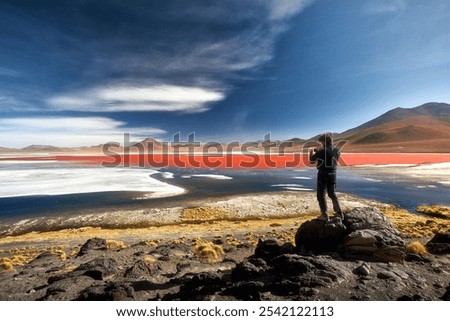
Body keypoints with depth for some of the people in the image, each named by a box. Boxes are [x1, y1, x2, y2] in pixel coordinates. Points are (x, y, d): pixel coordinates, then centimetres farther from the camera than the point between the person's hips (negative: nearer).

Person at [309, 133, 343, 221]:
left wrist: (312, 153, 11)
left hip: (323, 175, -6)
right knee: (332, 194, 22)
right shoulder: (337, 151, 3)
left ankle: (325, 216, 4)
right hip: (332, 174, 6)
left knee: (321, 195, 3)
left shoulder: (321, 151, -17)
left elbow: (312, 160, -9)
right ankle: (339, 212, 30)